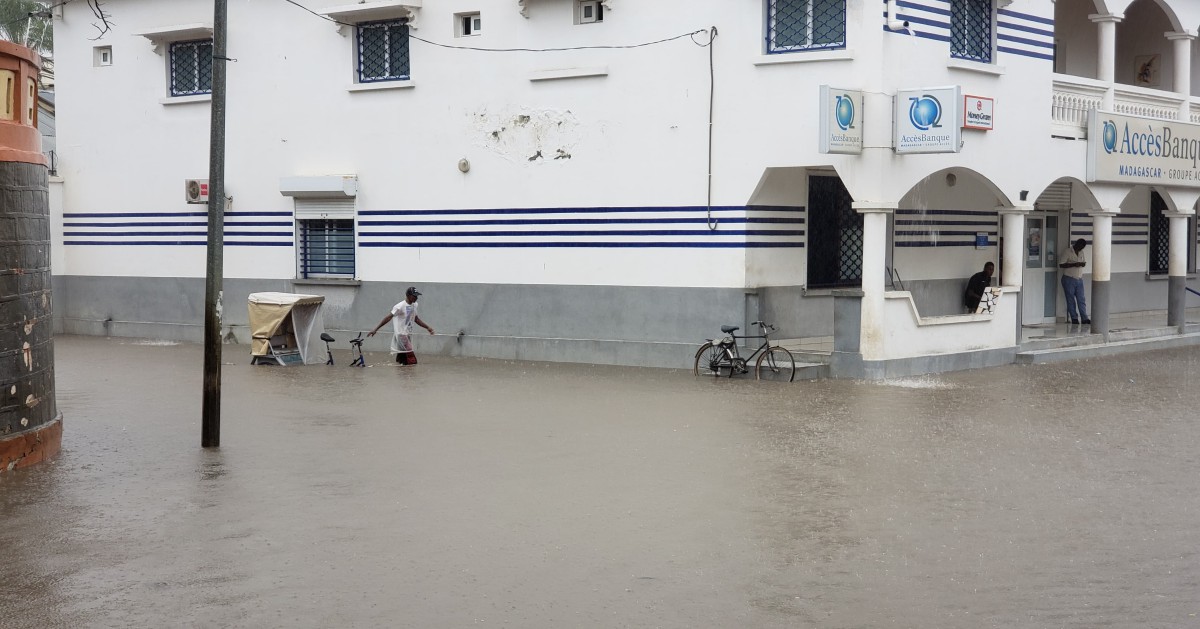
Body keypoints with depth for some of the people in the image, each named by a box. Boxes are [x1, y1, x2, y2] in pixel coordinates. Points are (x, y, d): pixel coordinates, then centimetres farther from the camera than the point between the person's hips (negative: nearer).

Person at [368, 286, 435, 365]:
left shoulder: (414, 305, 8)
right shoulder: (400, 306, -17)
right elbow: (388, 318, -19)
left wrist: (427, 327, 23)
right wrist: (375, 329, -22)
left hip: (407, 336, 8)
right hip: (400, 335, -8)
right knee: (412, 361, -15)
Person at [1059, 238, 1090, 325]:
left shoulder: (1081, 252, 11)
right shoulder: (1068, 252, -8)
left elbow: (1084, 263, 21)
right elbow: (1061, 265, -12)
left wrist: (1082, 264, -5)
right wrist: (1073, 265, -22)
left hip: (1079, 279, 6)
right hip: (1069, 279, -6)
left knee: (1081, 300, 2)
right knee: (1071, 300, 1)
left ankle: (1084, 318, 2)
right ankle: (1074, 318, 6)